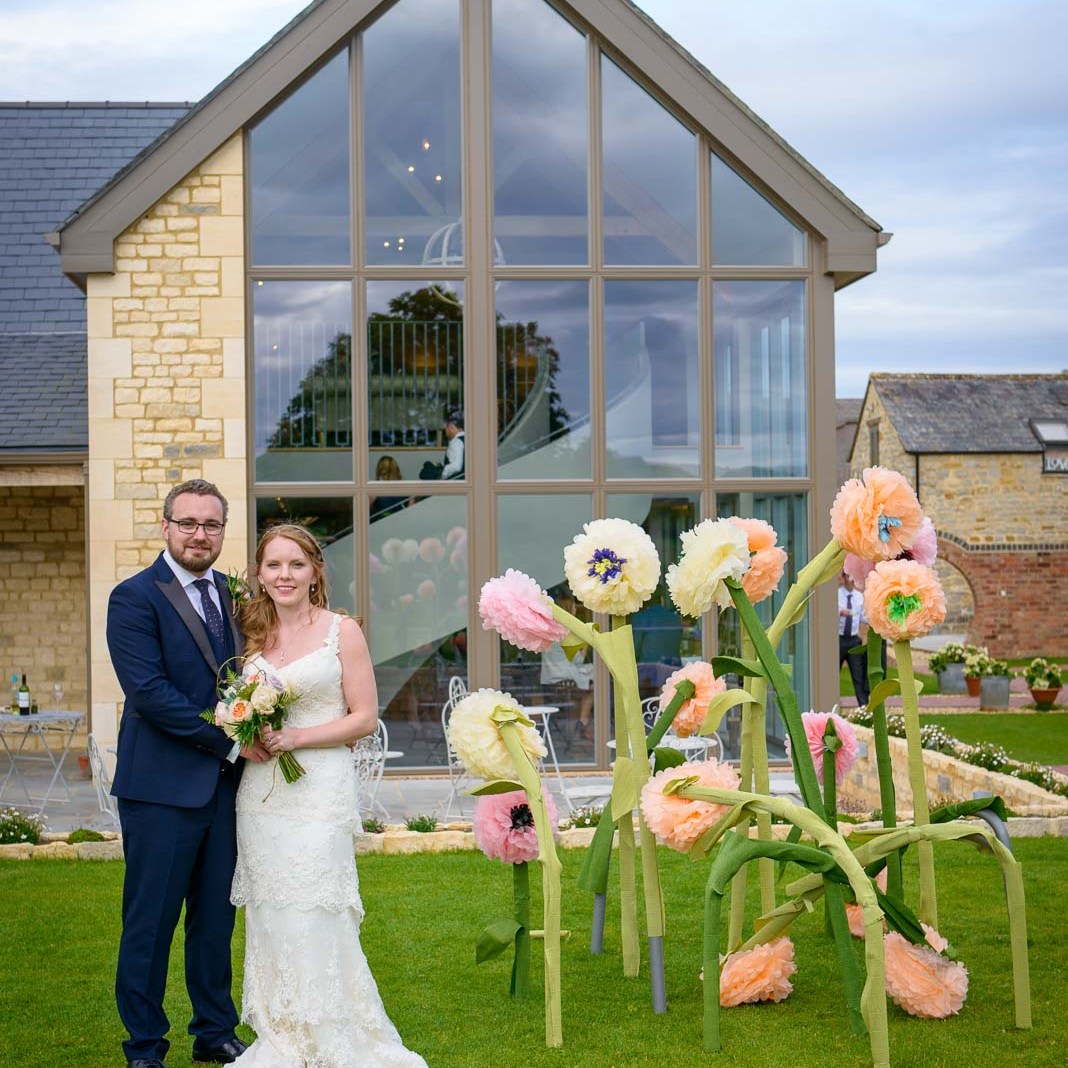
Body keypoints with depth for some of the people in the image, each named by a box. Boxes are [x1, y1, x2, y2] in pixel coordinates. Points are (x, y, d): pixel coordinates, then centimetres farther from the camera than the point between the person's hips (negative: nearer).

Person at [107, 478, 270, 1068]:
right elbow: (149, 692, -17)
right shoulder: (134, 597, -9)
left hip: (225, 782, 6)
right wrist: (230, 741, -17)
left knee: (216, 915, 14)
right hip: (162, 786, -6)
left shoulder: (232, 594, 11)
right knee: (151, 920, 3)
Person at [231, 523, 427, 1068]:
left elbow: (364, 717, -5)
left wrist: (296, 737, -14)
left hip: (319, 791, -5)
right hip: (260, 793, 5)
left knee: (312, 921, -6)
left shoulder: (342, 631, -2)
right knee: (270, 920, 6)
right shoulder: (253, 633, 12)